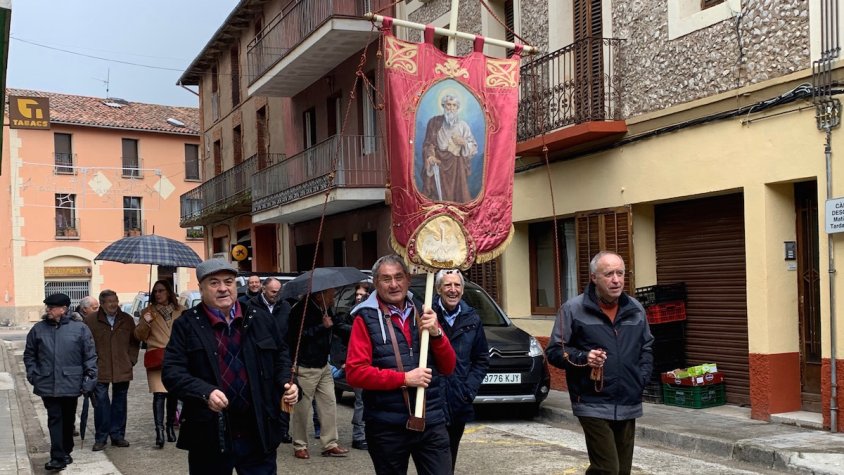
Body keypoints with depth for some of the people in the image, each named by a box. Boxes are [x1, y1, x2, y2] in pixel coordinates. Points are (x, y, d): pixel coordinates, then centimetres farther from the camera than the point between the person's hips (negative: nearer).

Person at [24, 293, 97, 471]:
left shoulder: (80, 328, -4)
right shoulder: (38, 329, 3)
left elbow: (90, 356, -2)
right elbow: (29, 355, 13)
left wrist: (89, 378, -7)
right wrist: (33, 375, 2)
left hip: (71, 384, 0)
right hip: (47, 384, 1)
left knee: (68, 420, 13)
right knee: (55, 419, -4)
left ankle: (66, 452, 29)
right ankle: (58, 457, -3)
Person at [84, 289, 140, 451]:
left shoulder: (127, 320, 6)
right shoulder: (91, 320, -3)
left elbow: (135, 341, 13)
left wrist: (131, 359, 4)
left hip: (122, 370, 3)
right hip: (100, 370, -3)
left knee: (120, 403, 9)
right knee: (101, 402, -3)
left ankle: (117, 435, 19)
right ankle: (100, 438, 7)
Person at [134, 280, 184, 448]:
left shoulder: (181, 311, 8)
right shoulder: (148, 312, 7)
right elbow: (139, 336, 3)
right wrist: (145, 323, -14)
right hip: (157, 359, -2)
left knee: (173, 394, 10)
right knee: (159, 394, -15)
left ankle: (170, 426, 24)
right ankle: (159, 430, -21)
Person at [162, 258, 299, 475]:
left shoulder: (259, 319, 7)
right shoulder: (187, 325, -2)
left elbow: (281, 354, 19)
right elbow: (172, 371, -9)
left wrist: (286, 383, 0)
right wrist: (205, 392, -25)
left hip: (259, 432, 2)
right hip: (209, 435, -2)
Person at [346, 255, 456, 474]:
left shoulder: (423, 314, 11)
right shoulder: (366, 319, -4)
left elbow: (448, 368, 10)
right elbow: (354, 373, -12)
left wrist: (436, 333, -8)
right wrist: (404, 378, -17)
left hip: (432, 423, 3)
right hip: (387, 427, -3)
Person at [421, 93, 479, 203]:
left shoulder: (463, 125, 5)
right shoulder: (435, 122, 2)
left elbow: (474, 147, 8)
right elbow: (428, 143, -1)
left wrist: (464, 143, -12)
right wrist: (430, 156, -20)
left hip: (457, 166, 1)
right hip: (438, 164, -1)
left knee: (457, 195, -2)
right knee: (438, 195, -6)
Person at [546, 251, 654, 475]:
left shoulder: (636, 309, 10)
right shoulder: (573, 309, -6)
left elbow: (646, 348, 23)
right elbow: (554, 351, -2)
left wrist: (642, 377, 7)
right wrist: (583, 357, -18)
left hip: (629, 405, 6)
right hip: (593, 405, -5)